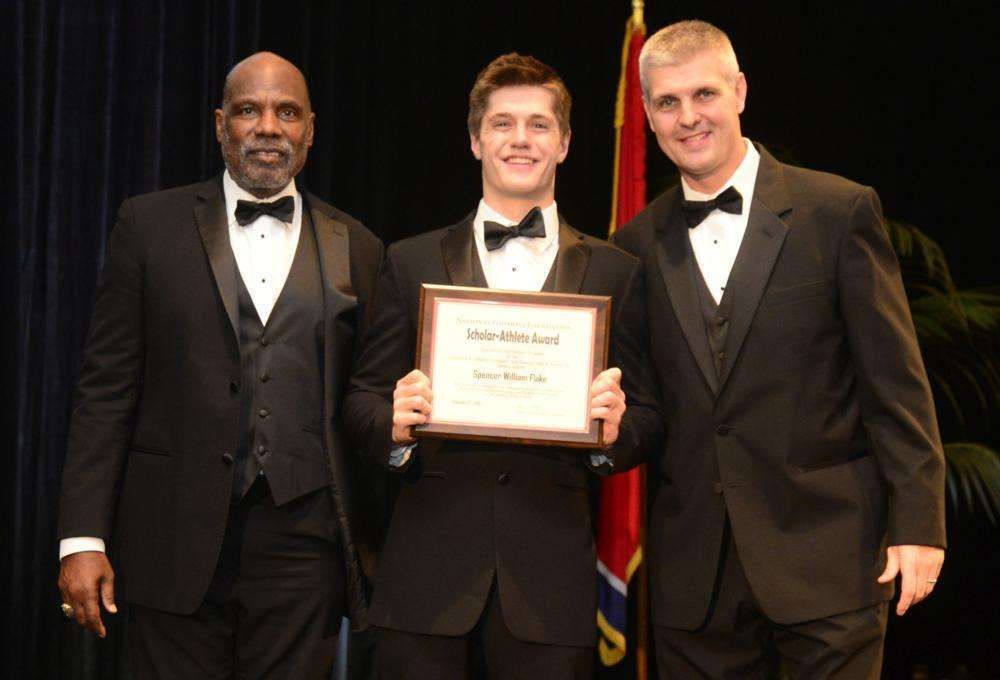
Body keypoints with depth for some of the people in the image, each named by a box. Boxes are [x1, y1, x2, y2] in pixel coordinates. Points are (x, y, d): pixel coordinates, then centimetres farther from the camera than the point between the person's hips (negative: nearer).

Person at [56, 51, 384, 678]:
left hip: (301, 549, 1)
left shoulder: (358, 251, 10)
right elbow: (107, 390, 2)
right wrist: (83, 537, -5)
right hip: (177, 548, -1)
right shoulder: (151, 223, 6)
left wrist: (369, 546, 8)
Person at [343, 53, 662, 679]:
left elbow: (647, 416, 9)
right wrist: (393, 425, -13)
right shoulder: (412, 263, 10)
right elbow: (362, 399, 9)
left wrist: (615, 430, -13)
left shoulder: (616, 273, 9)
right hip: (429, 576, 0)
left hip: (551, 581, 0)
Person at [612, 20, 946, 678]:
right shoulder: (639, 245, 9)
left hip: (825, 554, -3)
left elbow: (896, 381, -4)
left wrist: (918, 523, -7)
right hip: (694, 572, 3)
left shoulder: (841, 211, -2)